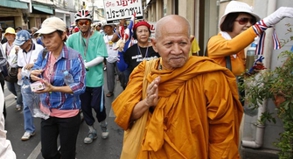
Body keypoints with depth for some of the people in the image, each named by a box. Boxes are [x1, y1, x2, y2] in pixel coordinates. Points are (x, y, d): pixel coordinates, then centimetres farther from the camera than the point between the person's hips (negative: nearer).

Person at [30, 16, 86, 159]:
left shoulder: (74, 57, -20)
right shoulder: (43, 54, -1)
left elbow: (80, 86, -23)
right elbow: (35, 70, 10)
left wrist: (53, 88, -33)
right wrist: (32, 74, -15)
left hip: (68, 114, -5)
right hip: (46, 112, 5)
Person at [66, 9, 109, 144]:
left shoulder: (98, 36, -7)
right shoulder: (73, 38, -1)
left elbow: (100, 57, -12)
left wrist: (85, 65, -21)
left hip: (95, 77, -3)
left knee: (97, 105, 2)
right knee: (85, 106, 13)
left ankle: (103, 124, 34)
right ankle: (92, 131, 33)